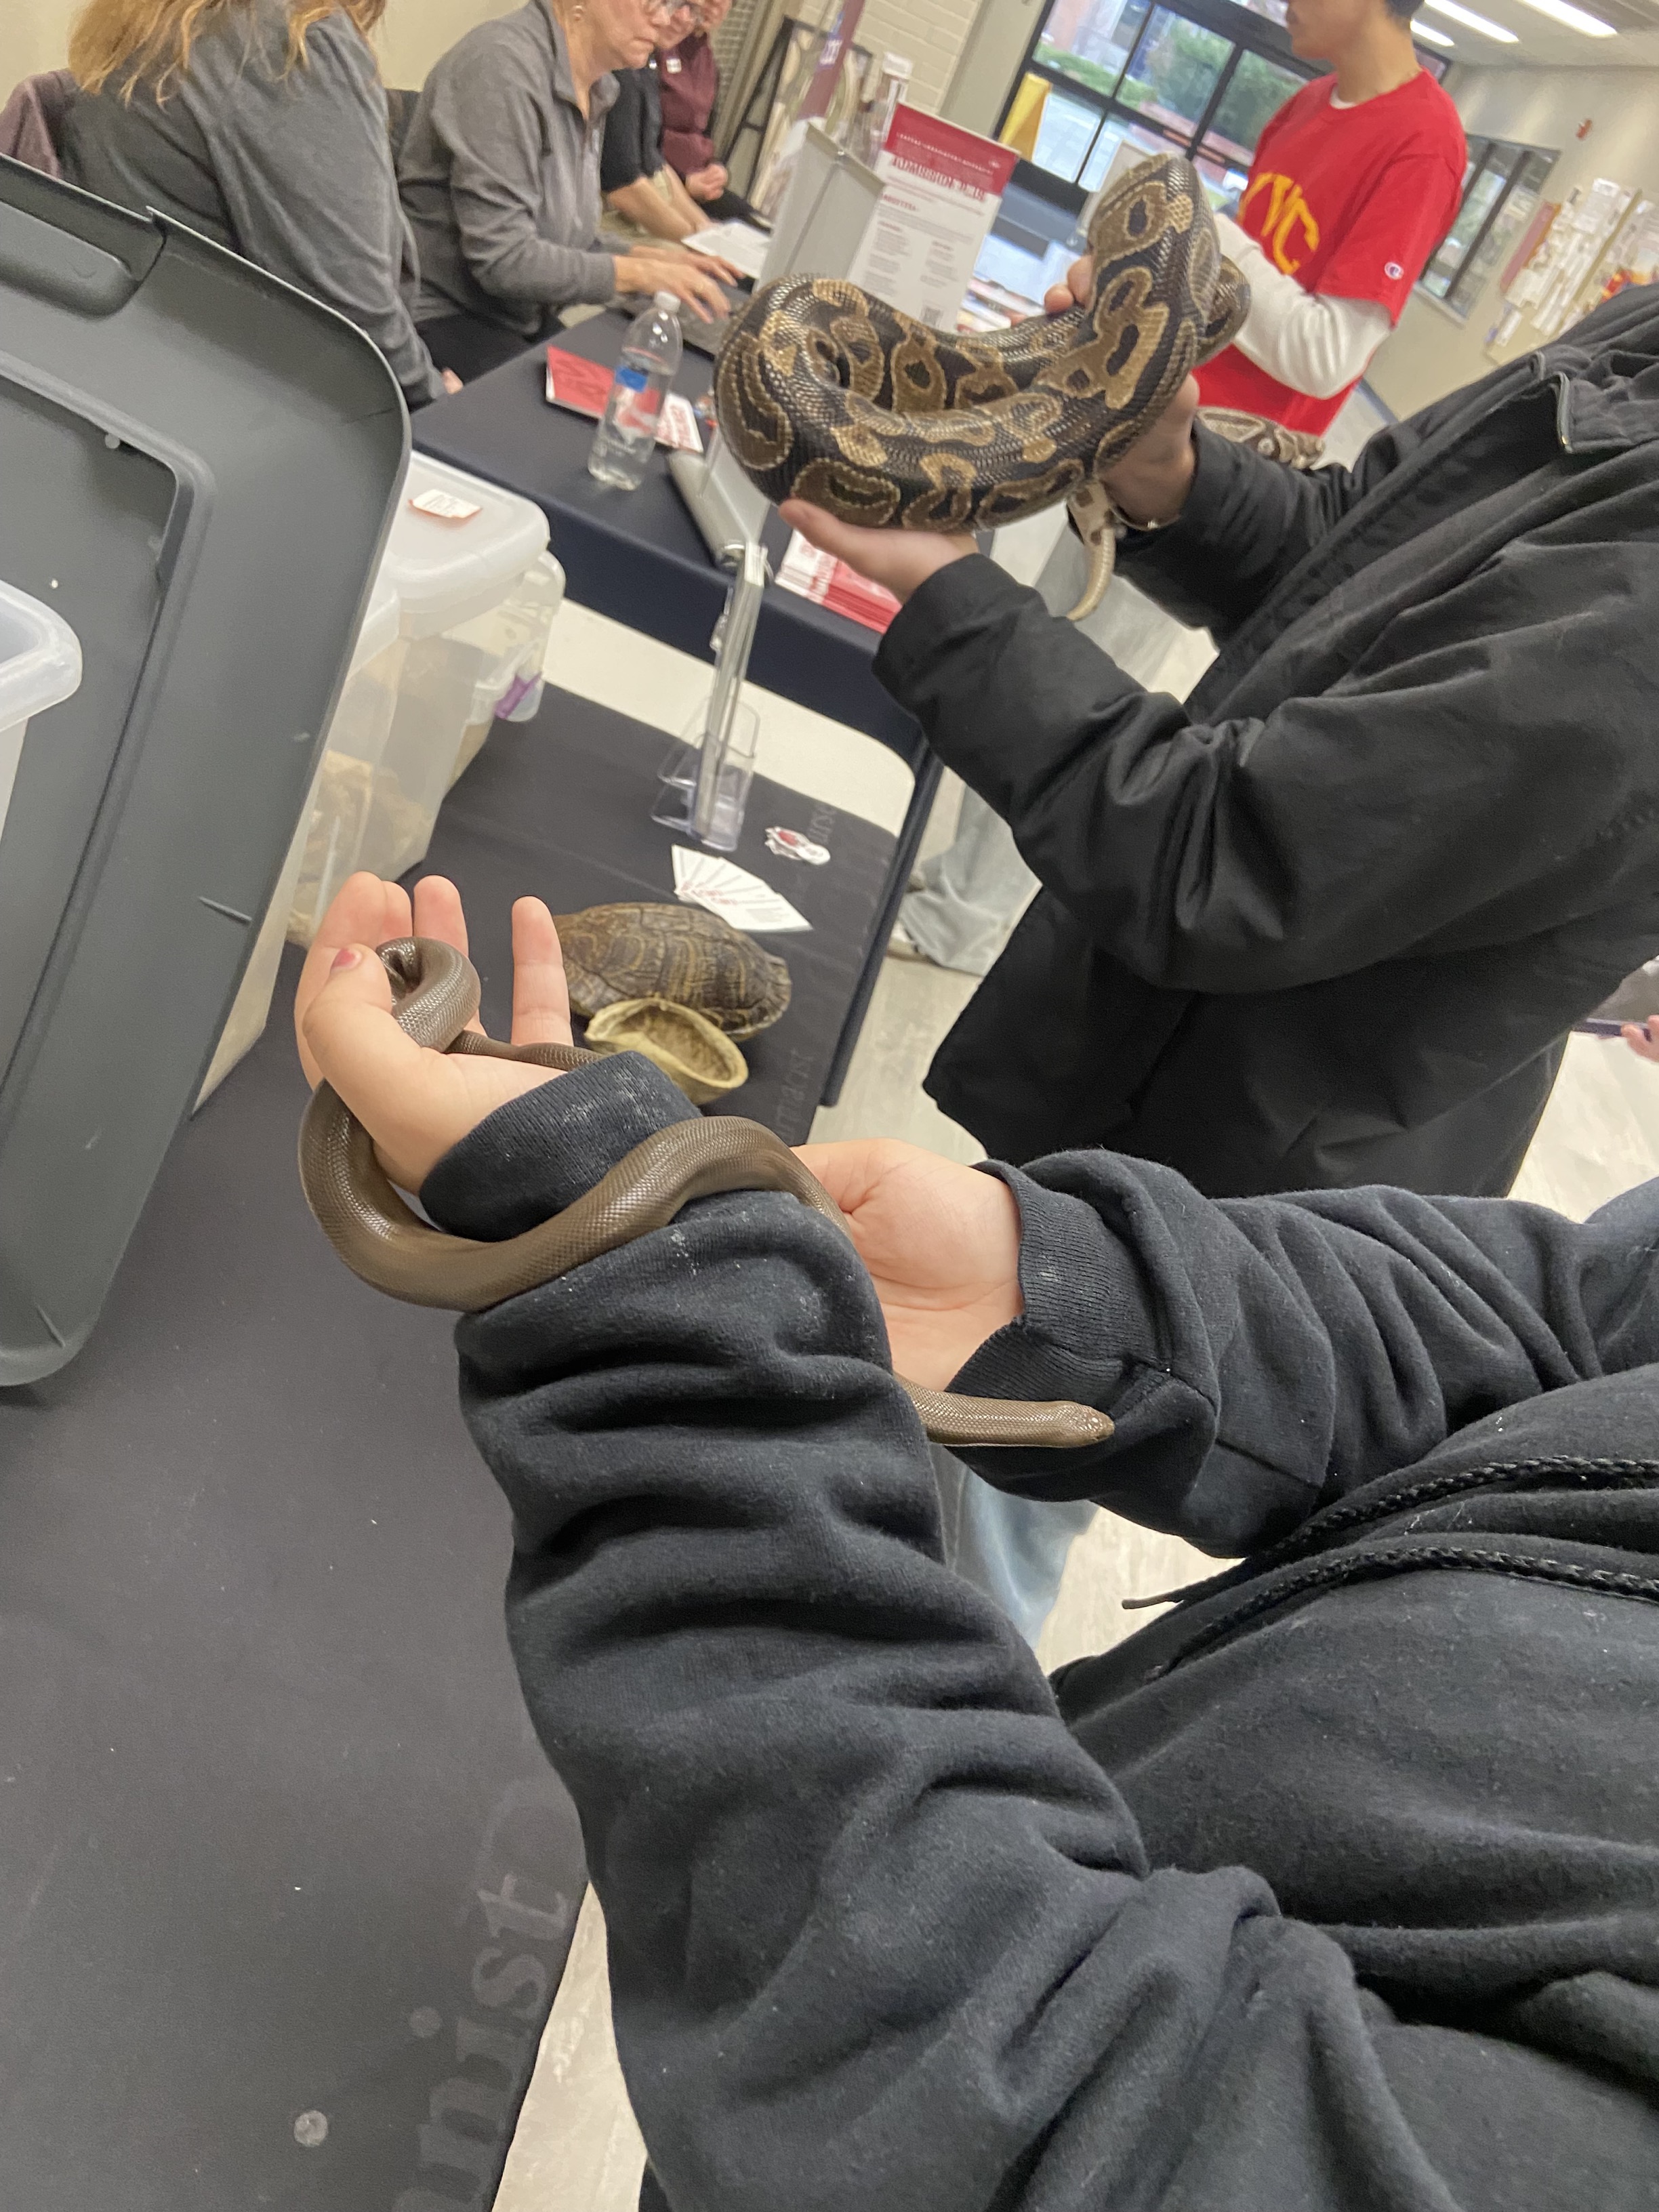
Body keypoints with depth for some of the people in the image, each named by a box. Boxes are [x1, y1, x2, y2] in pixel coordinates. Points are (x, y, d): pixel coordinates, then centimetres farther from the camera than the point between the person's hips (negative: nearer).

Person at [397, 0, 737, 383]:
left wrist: (648, 259, -2)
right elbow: (503, 259, -24)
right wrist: (641, 274, -19)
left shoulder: (593, 88, 6)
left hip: (525, 320, 8)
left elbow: (564, 232, 13)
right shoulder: (505, 65, -19)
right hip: (445, 318, -8)